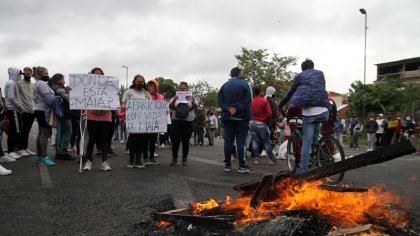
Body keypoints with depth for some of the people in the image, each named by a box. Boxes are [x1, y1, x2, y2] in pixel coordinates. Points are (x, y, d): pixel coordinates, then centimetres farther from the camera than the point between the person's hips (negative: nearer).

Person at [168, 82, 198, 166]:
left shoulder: (190, 98, 7)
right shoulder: (176, 97, 8)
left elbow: (196, 107, -4)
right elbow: (170, 107, -3)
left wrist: (193, 102, -26)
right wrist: (173, 100, -24)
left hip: (188, 122, 0)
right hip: (176, 122, 0)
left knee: (185, 142, 5)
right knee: (175, 141, -2)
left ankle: (184, 159, 16)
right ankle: (174, 159, 9)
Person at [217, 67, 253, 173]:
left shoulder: (225, 85, 9)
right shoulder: (244, 83, -2)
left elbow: (219, 100, 1)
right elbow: (248, 99, -12)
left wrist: (228, 109, -9)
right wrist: (237, 109, -15)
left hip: (227, 117, 3)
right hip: (241, 117, -3)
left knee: (228, 141, 5)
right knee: (241, 141, -3)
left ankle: (227, 165, 8)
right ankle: (242, 166, -3)